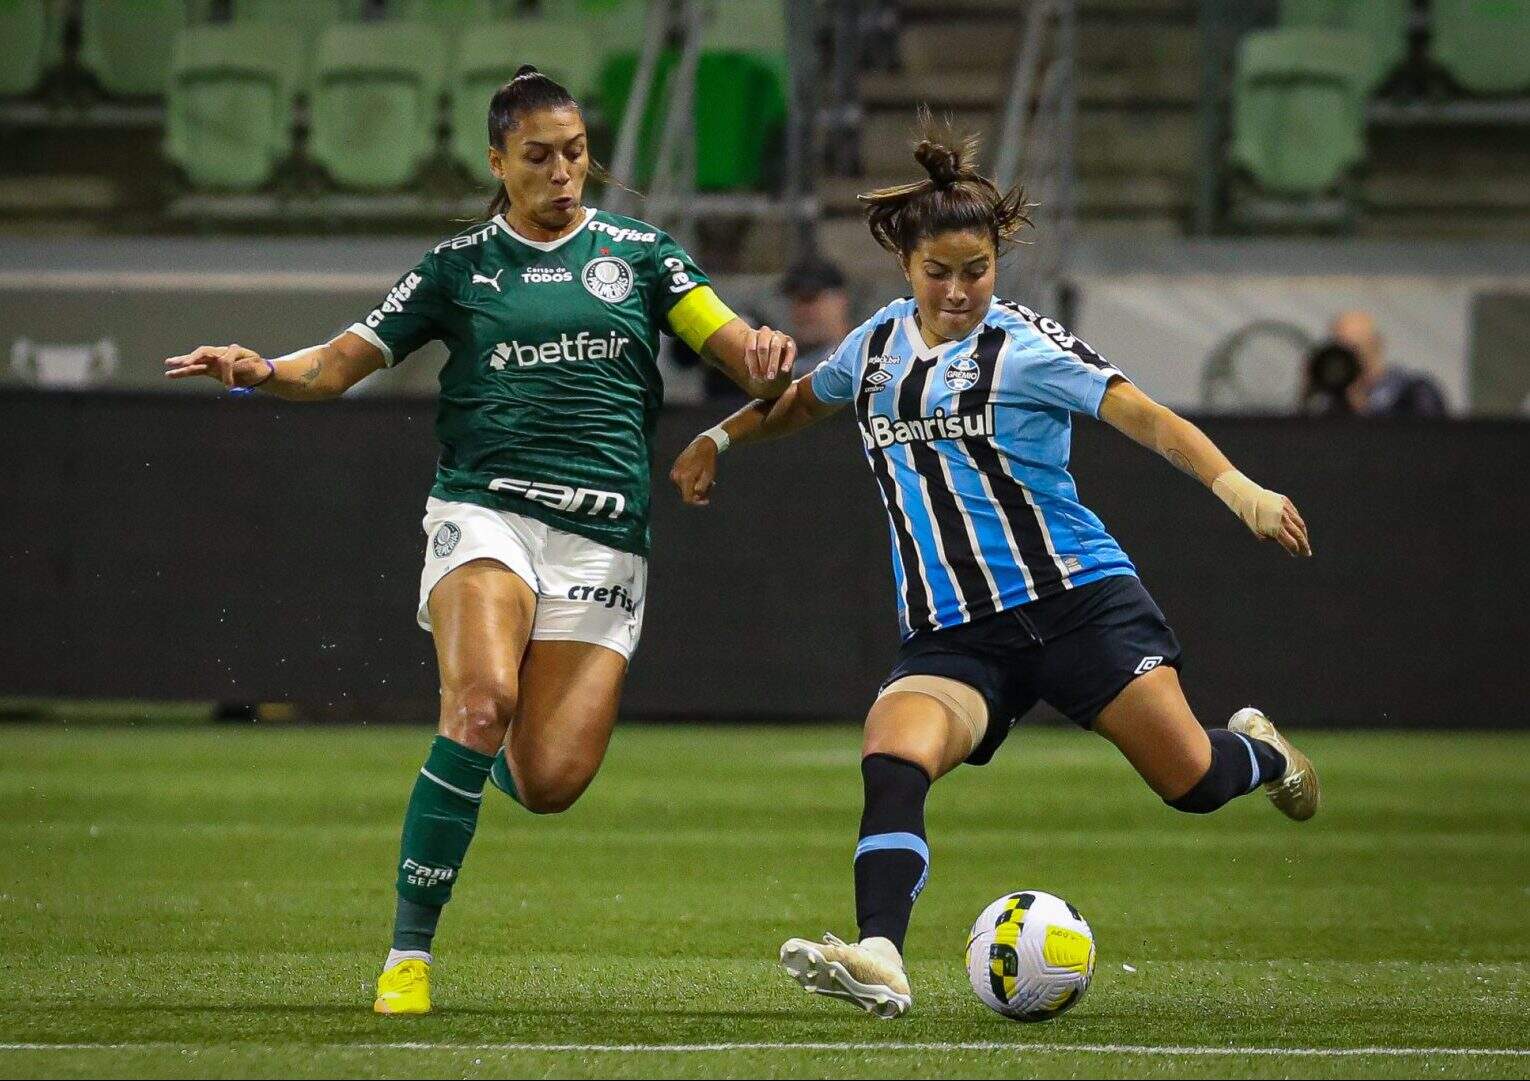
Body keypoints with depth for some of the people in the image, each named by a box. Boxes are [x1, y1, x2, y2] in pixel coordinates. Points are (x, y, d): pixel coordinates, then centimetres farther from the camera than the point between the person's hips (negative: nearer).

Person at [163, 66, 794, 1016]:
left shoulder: (638, 252, 12)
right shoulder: (460, 266, 9)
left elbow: (734, 347, 5)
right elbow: (342, 364, 8)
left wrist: (765, 356, -19)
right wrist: (260, 370, -12)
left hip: (603, 537, 2)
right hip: (488, 510, -2)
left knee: (550, 784, -9)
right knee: (482, 699, -30)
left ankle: (489, 753, 31)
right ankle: (409, 953, -22)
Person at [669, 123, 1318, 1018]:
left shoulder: (1025, 347, -5)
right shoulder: (877, 346, 11)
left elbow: (1147, 418, -13)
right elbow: (800, 401, 34)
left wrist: (1239, 490, -26)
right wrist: (719, 439, 32)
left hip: (1078, 600, -3)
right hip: (951, 633, 3)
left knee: (1192, 783, -4)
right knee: (894, 758, -27)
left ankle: (1261, 751, 34)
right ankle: (879, 961, -41)